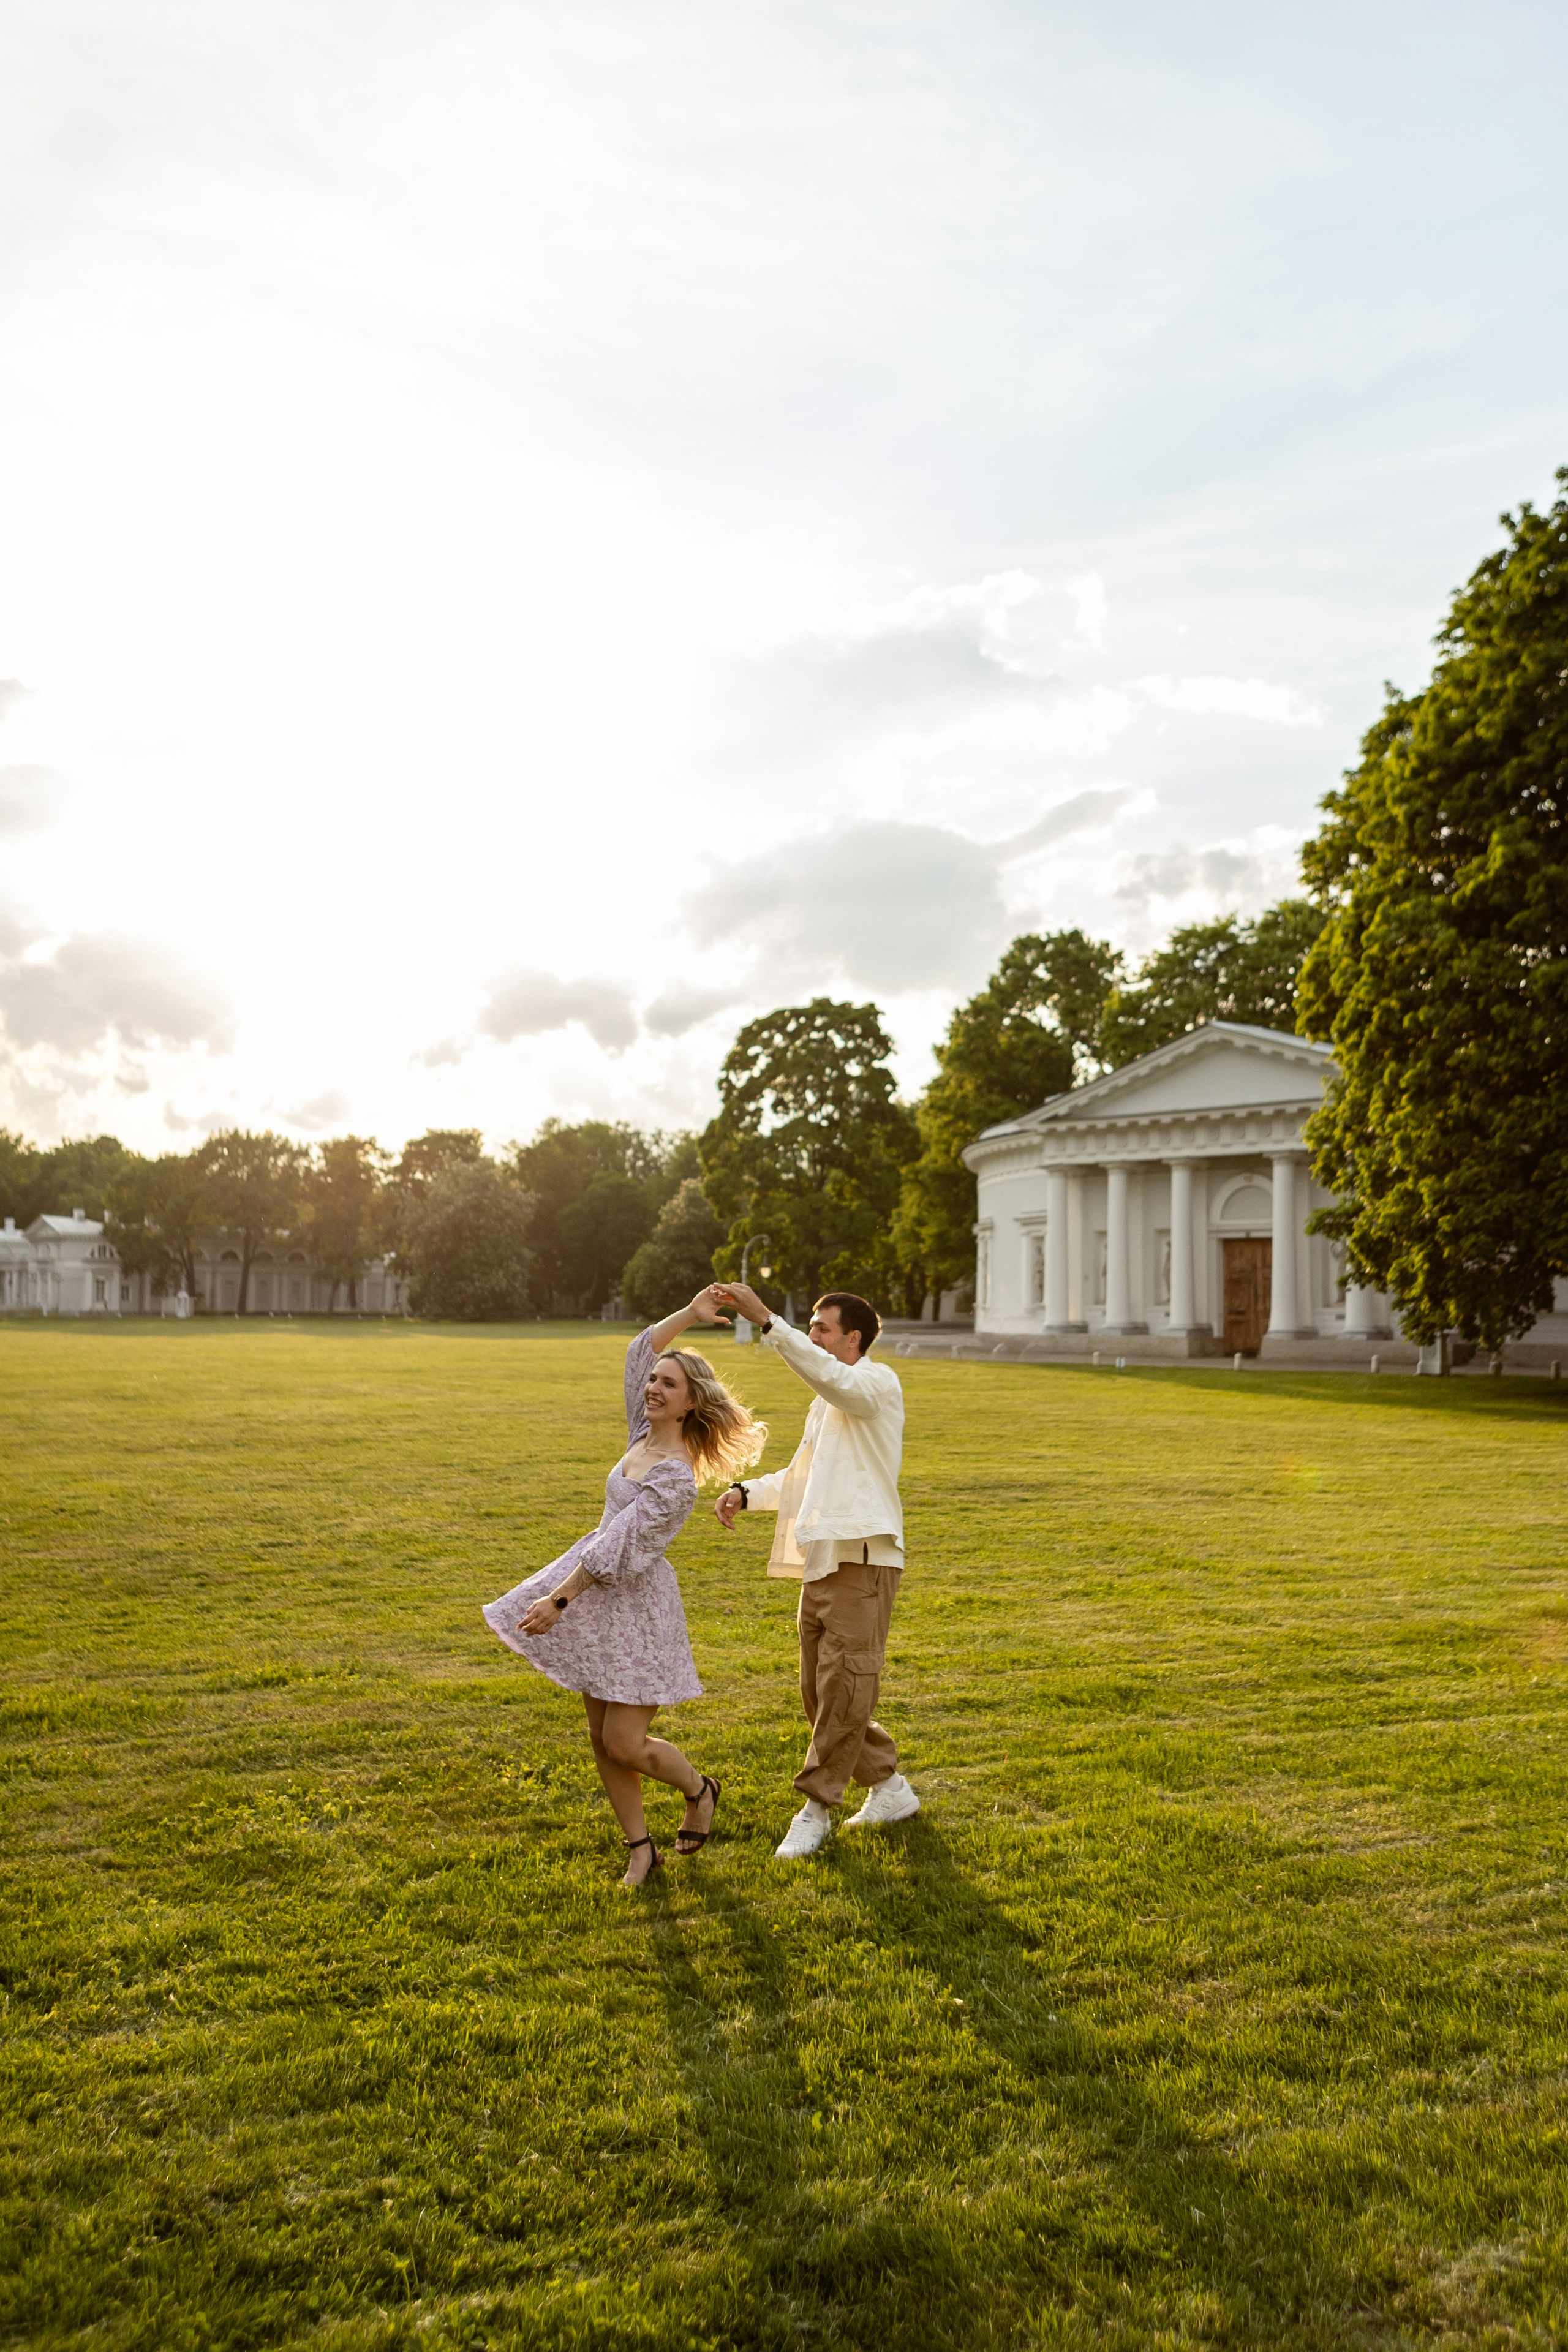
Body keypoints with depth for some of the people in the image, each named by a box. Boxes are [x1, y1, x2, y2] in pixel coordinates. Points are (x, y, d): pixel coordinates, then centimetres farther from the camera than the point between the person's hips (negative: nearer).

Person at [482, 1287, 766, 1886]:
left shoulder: (675, 1477, -21)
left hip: (638, 1603, -8)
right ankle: (640, 1848, 23)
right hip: (601, 1596, 8)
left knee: (624, 1743, -4)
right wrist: (689, 1315, 4)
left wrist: (560, 1599, -23)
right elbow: (640, 1353, 9)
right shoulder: (644, 1436, 2)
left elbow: (620, 1545, -23)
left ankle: (699, 1789, 24)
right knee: (602, 1737, 10)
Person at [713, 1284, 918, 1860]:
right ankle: (890, 1789, 25)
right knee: (819, 1693, 12)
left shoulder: (878, 1384, -8)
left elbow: (832, 1377, -31)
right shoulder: (829, 1402, 21)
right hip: (820, 1562, 10)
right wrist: (747, 1492, 8)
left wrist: (765, 1320, -36)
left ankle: (816, 1808, 5)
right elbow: (802, 1479, 26)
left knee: (842, 1690, -5)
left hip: (862, 1559, -10)